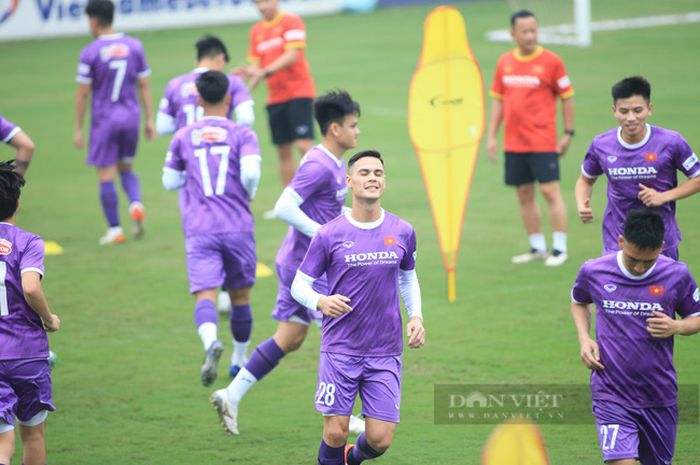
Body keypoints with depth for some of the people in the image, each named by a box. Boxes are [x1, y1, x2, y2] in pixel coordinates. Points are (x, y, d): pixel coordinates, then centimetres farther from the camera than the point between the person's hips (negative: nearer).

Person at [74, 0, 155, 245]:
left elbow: (82, 93, -7)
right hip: (131, 115, 4)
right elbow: (144, 85, 5)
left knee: (106, 175, 4)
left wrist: (78, 129, 0)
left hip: (104, 118, -4)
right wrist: (149, 119, 11)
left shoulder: (90, 53, -10)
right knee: (126, 168, 19)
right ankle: (136, 204, -9)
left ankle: (115, 229, 5)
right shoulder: (134, 46, 1)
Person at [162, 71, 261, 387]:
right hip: (238, 227, 0)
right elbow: (251, 172, -13)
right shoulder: (242, 135, 2)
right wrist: (248, 195, 7)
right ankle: (240, 361, 28)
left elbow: (170, 182, 15)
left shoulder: (183, 138, 9)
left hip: (199, 229, 0)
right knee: (240, 295, 17)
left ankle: (211, 342, -43)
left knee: (205, 294, -14)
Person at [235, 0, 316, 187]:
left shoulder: (291, 22, -6)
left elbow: (292, 55, -17)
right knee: (283, 151, 5)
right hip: (276, 97, 6)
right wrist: (249, 72, -13)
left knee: (304, 144, -16)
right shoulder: (256, 31, 12)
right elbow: (257, 64, 11)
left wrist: (266, 72, -27)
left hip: (299, 92, -6)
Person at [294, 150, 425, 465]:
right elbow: (299, 285, 0)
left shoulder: (402, 232, 3)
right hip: (340, 350, -2)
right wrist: (321, 301, -22)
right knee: (335, 434, -5)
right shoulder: (329, 234, -6)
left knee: (380, 440, -2)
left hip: (385, 353, 2)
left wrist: (416, 316, 5)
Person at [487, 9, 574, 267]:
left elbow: (567, 97, 0)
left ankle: (559, 249, -2)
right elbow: (498, 99, 14)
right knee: (524, 194, 8)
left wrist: (568, 133, -2)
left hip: (542, 141, -5)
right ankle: (537, 248, 17)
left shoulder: (551, 61, -5)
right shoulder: (505, 62, 7)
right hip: (514, 142, 5)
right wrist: (492, 135, 10)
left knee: (550, 190, -7)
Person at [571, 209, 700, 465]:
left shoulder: (677, 275, -6)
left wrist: (676, 327, -14)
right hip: (611, 394, -2)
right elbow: (578, 302, 18)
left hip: (660, 395, 2)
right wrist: (584, 338, 0)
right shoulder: (593, 272, -5)